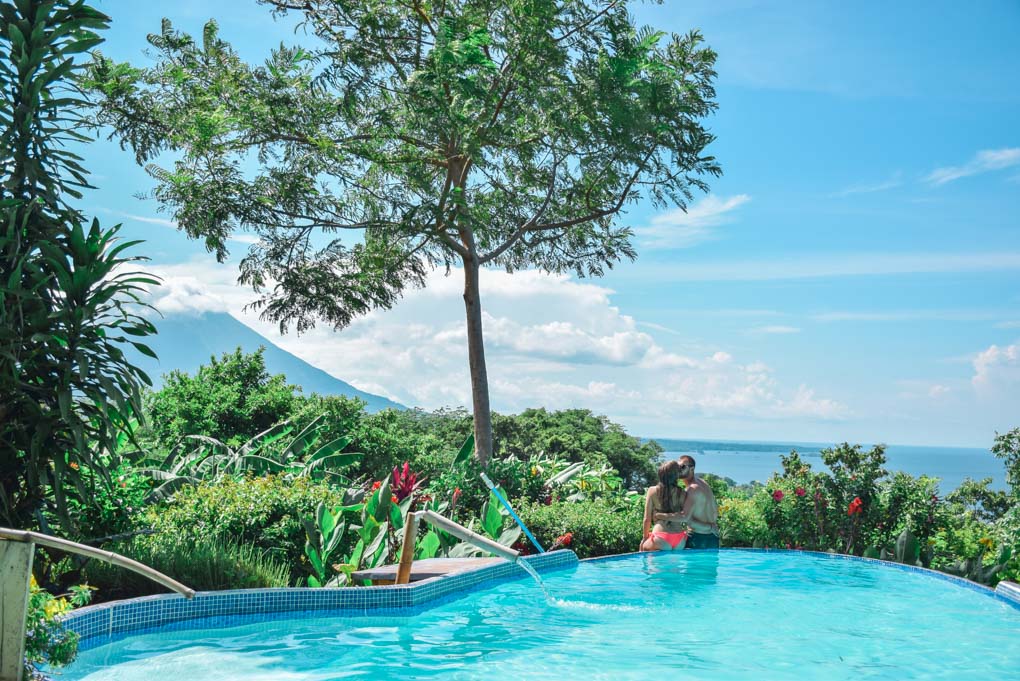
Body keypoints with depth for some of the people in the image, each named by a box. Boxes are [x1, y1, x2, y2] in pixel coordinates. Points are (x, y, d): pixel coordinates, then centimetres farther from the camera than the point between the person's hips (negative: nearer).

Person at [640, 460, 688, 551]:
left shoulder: (652, 491, 3)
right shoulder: (682, 493, 4)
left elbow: (647, 519, 5)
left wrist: (645, 538, 16)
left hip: (661, 539, -2)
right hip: (680, 539, 2)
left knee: (643, 547, 25)